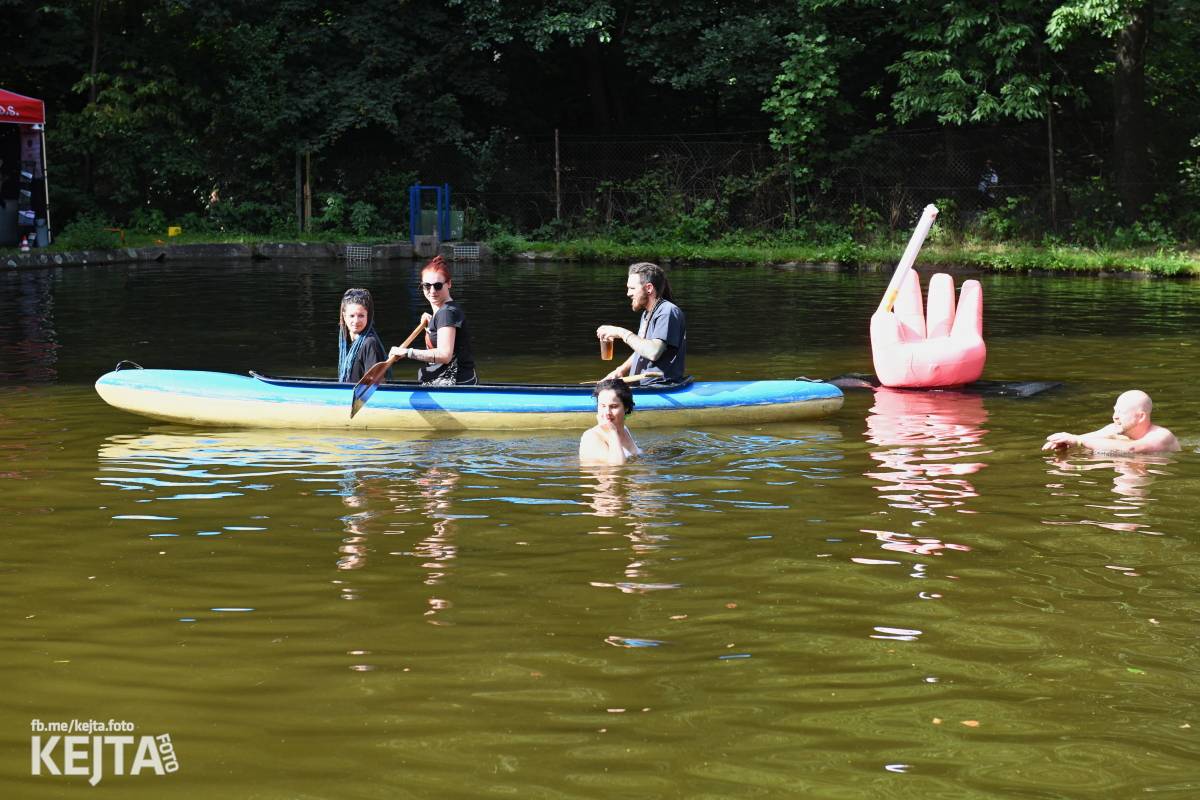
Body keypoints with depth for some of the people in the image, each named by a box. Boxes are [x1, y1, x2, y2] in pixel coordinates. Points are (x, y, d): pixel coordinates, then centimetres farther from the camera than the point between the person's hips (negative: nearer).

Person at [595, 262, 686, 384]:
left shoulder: (668, 312, -12)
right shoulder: (647, 314, 19)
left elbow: (653, 352, -25)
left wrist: (622, 333, -16)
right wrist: (621, 370, 9)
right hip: (640, 386, 9)